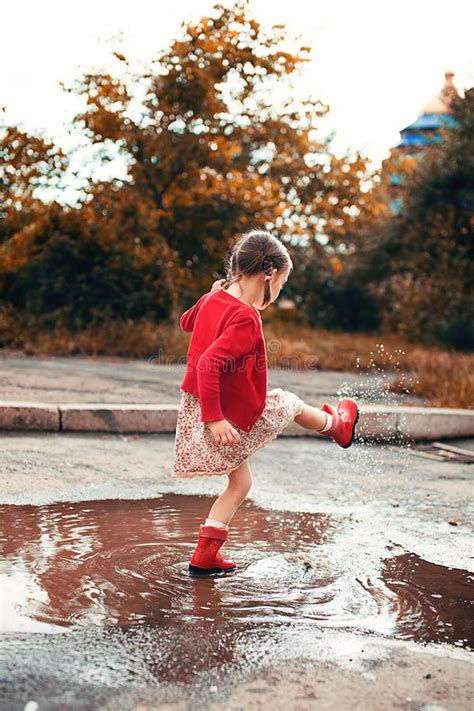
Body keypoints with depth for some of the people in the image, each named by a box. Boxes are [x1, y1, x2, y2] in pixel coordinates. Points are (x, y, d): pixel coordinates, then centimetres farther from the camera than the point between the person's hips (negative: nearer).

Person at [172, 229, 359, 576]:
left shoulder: (212, 298, 0)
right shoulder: (246, 319, -26)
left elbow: (186, 322, 23)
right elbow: (209, 364, -33)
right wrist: (215, 418, -31)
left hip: (197, 406, 8)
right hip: (232, 415, -8)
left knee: (240, 484, 20)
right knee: (289, 402, 23)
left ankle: (206, 556, 21)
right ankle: (336, 425, 53)